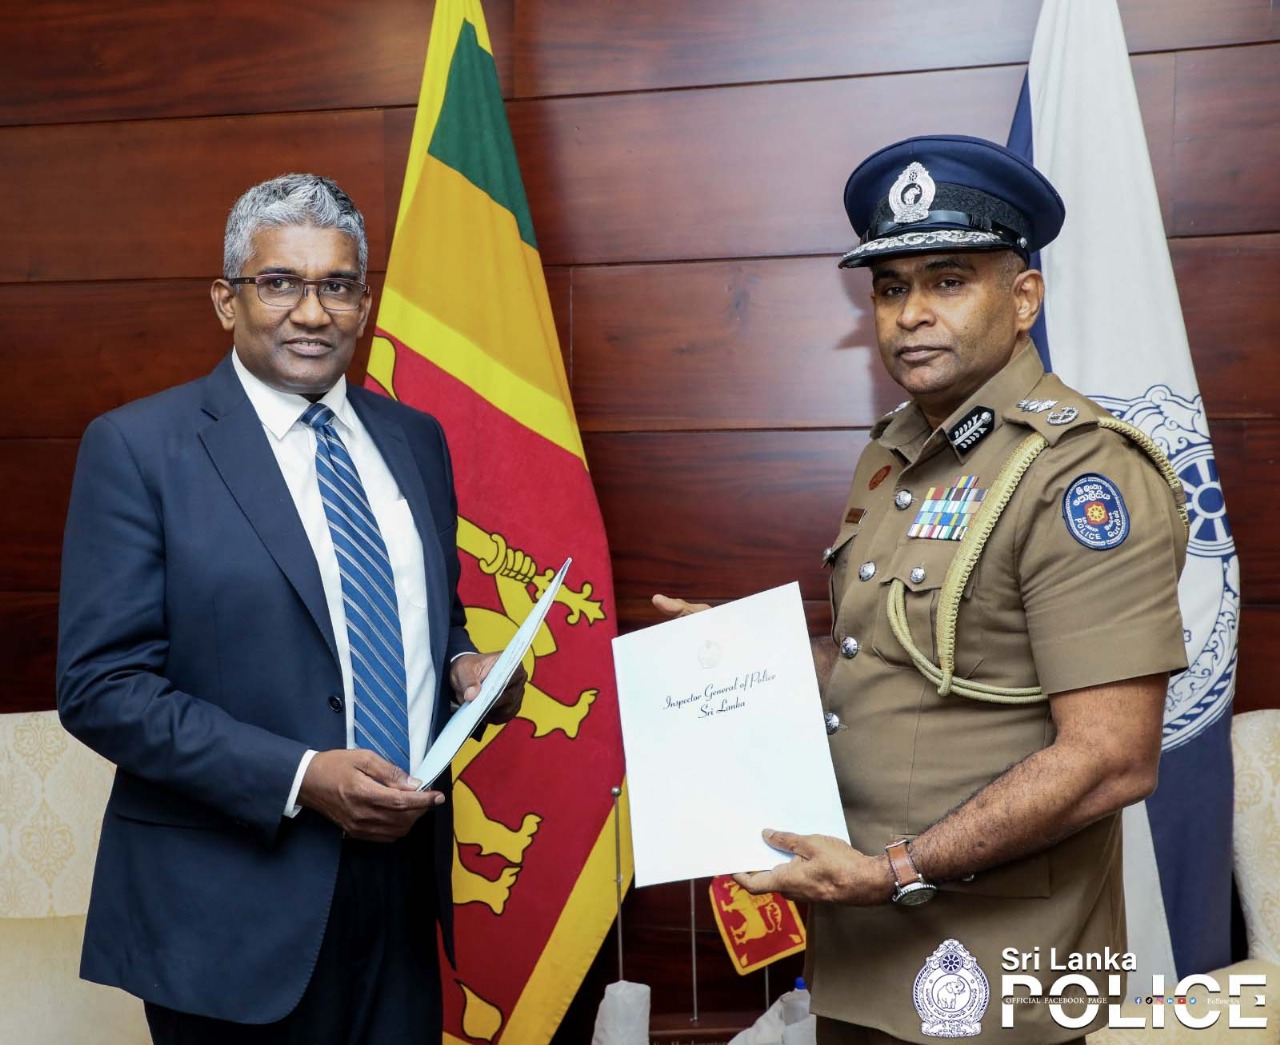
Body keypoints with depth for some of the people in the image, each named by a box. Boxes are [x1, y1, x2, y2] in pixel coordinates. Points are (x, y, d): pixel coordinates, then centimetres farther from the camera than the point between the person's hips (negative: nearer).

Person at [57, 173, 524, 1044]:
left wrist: (466, 668, -4)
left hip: (403, 878, 5)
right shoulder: (139, 447, -8)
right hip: (237, 906, -4)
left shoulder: (414, 440, 8)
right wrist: (302, 778, -21)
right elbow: (101, 685, -12)